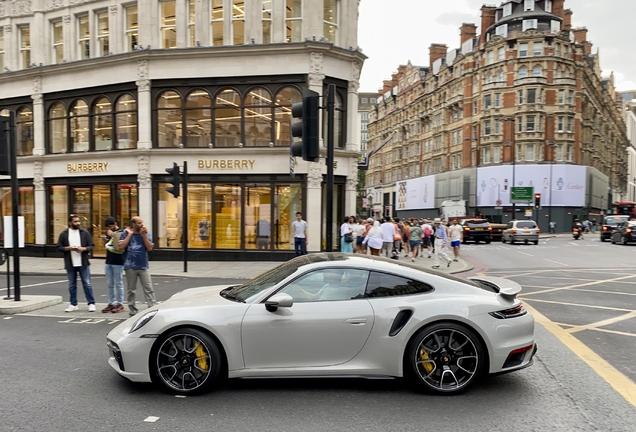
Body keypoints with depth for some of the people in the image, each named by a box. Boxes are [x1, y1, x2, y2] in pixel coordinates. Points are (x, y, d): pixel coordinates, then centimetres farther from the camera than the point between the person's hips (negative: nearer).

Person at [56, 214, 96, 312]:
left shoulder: (85, 233, 2)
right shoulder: (64, 234, 3)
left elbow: (92, 246, 3)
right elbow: (59, 247, 3)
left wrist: (84, 248, -16)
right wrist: (68, 248, -15)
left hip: (83, 264, -1)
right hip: (70, 264, 1)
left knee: (87, 284, 1)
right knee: (72, 285, 10)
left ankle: (91, 303, 8)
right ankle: (73, 305, 21)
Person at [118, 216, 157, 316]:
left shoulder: (147, 234, 5)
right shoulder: (126, 233, 4)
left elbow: (150, 248, -6)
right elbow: (121, 246, -10)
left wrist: (144, 235, -11)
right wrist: (130, 234, -8)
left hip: (143, 266, 0)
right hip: (130, 267, 0)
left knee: (149, 289, -4)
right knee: (131, 290, 8)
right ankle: (133, 311, 17)